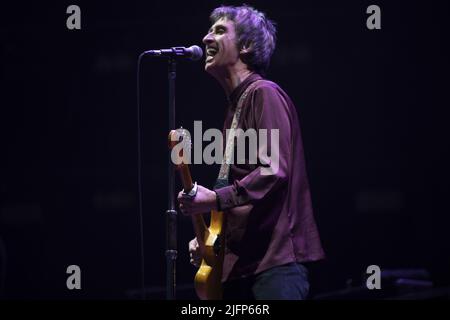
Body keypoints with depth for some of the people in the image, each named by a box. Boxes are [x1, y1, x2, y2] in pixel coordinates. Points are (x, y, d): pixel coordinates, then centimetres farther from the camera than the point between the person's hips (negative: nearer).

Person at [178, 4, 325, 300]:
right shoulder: (236, 104, 21)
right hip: (241, 260, 10)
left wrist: (215, 199, -22)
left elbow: (275, 170, -19)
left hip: (275, 258, -10)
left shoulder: (264, 94, -7)